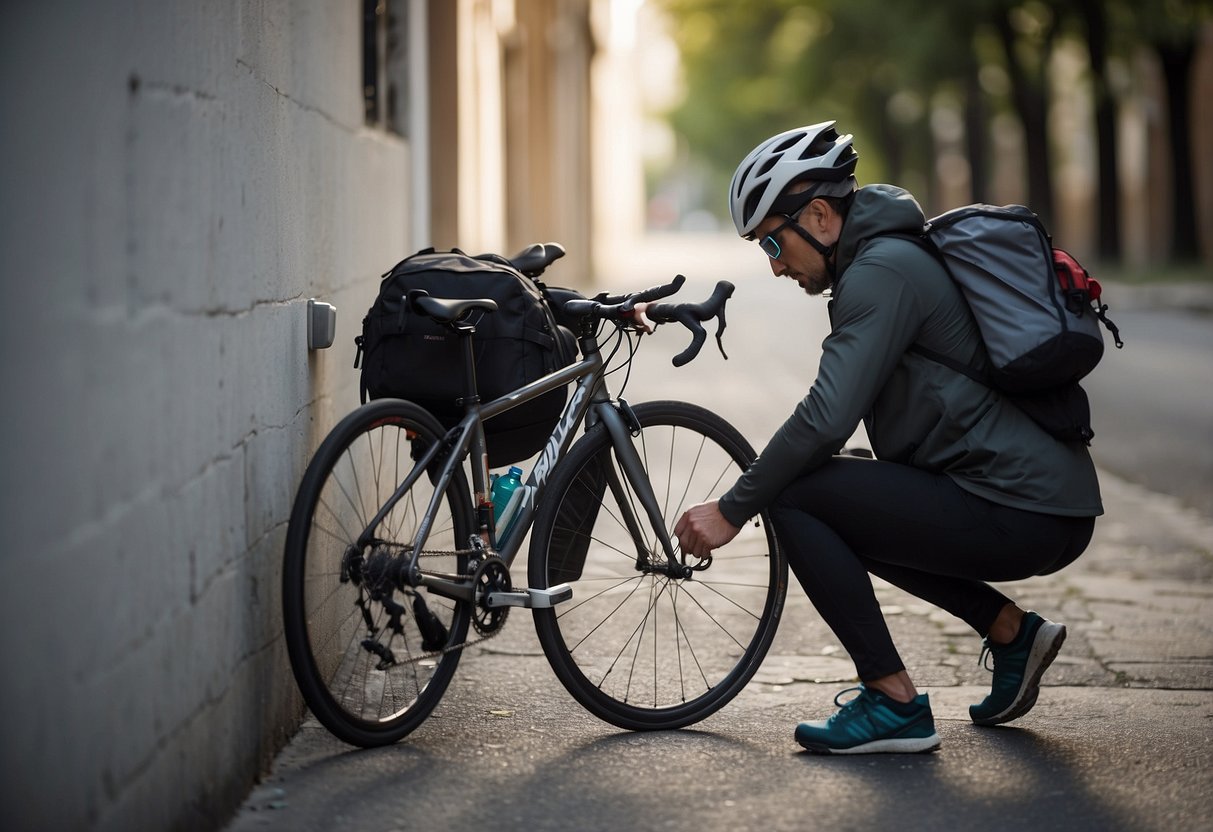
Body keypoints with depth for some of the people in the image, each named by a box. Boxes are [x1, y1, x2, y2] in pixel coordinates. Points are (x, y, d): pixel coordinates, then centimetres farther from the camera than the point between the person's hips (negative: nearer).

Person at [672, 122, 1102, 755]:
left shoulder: (880, 270, -12)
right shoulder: (898, 258, 20)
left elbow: (826, 419, -20)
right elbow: (839, 419, 24)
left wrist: (731, 510, -11)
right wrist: (752, 489, 18)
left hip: (1020, 517, -10)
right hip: (1049, 512, 10)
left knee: (794, 496, -10)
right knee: (841, 508, 24)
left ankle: (894, 703, -8)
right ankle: (1010, 630, 21)